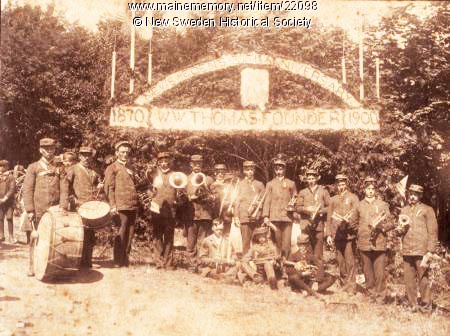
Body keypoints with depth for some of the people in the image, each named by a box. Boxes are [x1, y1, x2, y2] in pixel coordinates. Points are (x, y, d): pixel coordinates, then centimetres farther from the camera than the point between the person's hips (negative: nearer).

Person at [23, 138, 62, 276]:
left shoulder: (59, 169, 14)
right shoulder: (33, 167, 5)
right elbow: (27, 189, -1)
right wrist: (30, 210, -8)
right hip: (39, 210, -2)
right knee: (36, 237, 0)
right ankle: (33, 266, 8)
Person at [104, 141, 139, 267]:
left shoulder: (129, 168, 24)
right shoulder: (112, 168, 2)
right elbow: (109, 188, -6)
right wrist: (113, 206, -13)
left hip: (132, 206, 7)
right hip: (121, 207, -7)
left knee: (130, 233, 8)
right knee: (121, 233, -6)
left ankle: (125, 260, 16)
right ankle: (118, 261, 1)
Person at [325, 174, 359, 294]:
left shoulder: (353, 198, 6)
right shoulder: (333, 199, 16)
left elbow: (356, 215, -3)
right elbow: (329, 217, 14)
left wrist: (347, 221, -19)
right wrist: (328, 234, 7)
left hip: (349, 233, -4)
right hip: (337, 234, 4)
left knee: (349, 261, -6)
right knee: (340, 261, 7)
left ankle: (351, 286, -2)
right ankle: (344, 283, 17)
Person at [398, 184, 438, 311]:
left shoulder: (427, 210, 2)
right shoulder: (404, 210, 16)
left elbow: (433, 232, -3)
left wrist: (430, 251, -9)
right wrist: (400, 227, 5)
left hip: (421, 251, -4)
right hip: (406, 251, 4)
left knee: (423, 278, -2)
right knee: (409, 279, 5)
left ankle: (426, 304, 9)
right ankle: (412, 304, 14)